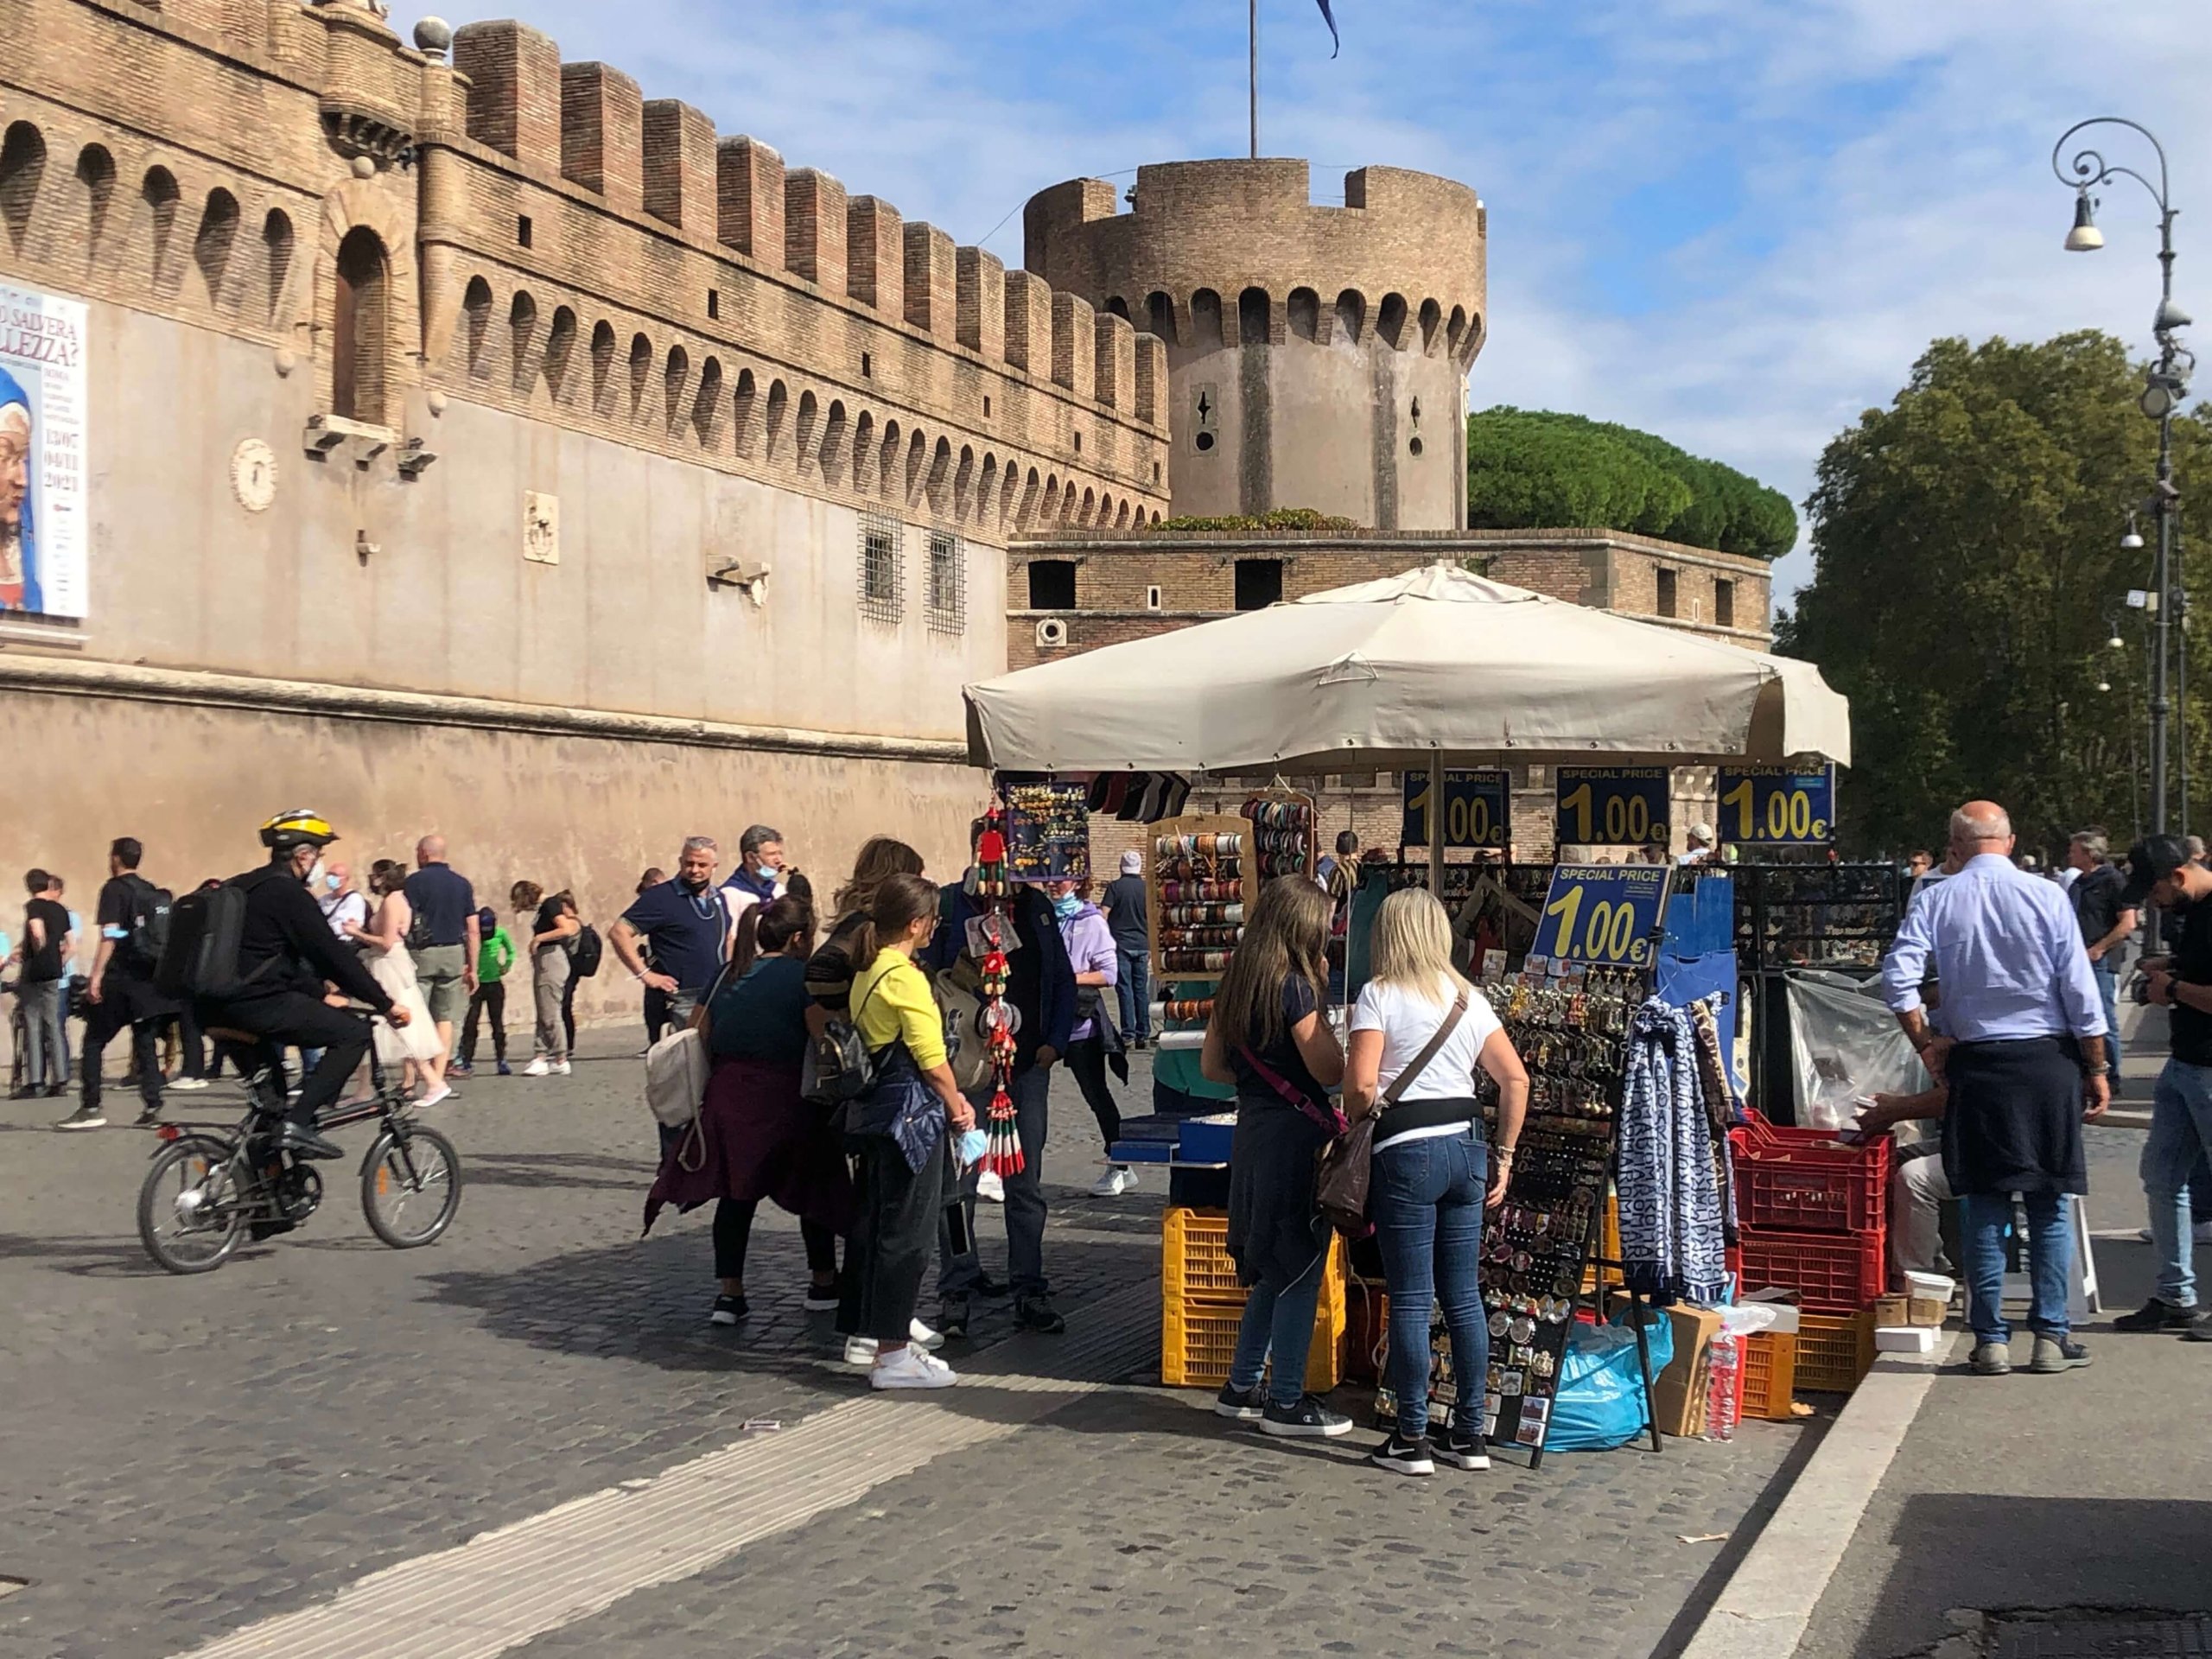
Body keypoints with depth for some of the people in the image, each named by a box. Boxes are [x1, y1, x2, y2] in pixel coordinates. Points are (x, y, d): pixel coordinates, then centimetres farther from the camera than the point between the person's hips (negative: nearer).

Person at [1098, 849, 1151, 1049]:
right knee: (1141, 990, 8)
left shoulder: (1115, 887, -5)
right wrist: (1150, 946, 16)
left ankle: (1128, 1035, -7)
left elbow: (1103, 914, -10)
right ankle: (1143, 1035, 10)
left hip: (1121, 944, -3)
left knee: (1125, 989, -3)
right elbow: (1151, 918, 8)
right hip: (1142, 945, 3)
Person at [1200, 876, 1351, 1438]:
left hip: (1253, 1132, 9)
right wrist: (1319, 997, -8)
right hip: (1295, 1136, -9)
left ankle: (1241, 1387, 25)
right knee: (1301, 1272, 0)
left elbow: (1212, 1064, 16)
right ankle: (1287, 1403, 6)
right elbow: (1330, 1071, -16)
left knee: (1273, 1270, 19)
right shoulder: (1294, 986, -15)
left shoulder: (1237, 984, 10)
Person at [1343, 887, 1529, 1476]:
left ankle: (1411, 1439, 5)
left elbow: (1361, 1084, -15)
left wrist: (1356, 1130, 4)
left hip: (1407, 1150, -6)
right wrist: (1503, 1155, 15)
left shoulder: (1380, 995, -5)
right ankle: (1469, 1434, 17)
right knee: (1464, 1296, 11)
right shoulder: (1469, 998, 11)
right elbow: (1515, 1079, 9)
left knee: (1410, 1299, -1)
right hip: (1466, 1144, 6)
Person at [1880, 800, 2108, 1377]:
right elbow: (2080, 991, -3)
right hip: (2047, 1059, -1)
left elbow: (1898, 978, -11)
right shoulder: (2046, 897, -3)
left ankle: (1991, 1340, 7)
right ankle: (2051, 1336, 9)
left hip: (1976, 1064, 1)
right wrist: (2096, 1069, 4)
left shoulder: (1935, 901, -1)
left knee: (1986, 1205, 6)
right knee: (2051, 1203, 8)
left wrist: (1926, 1044, 2)